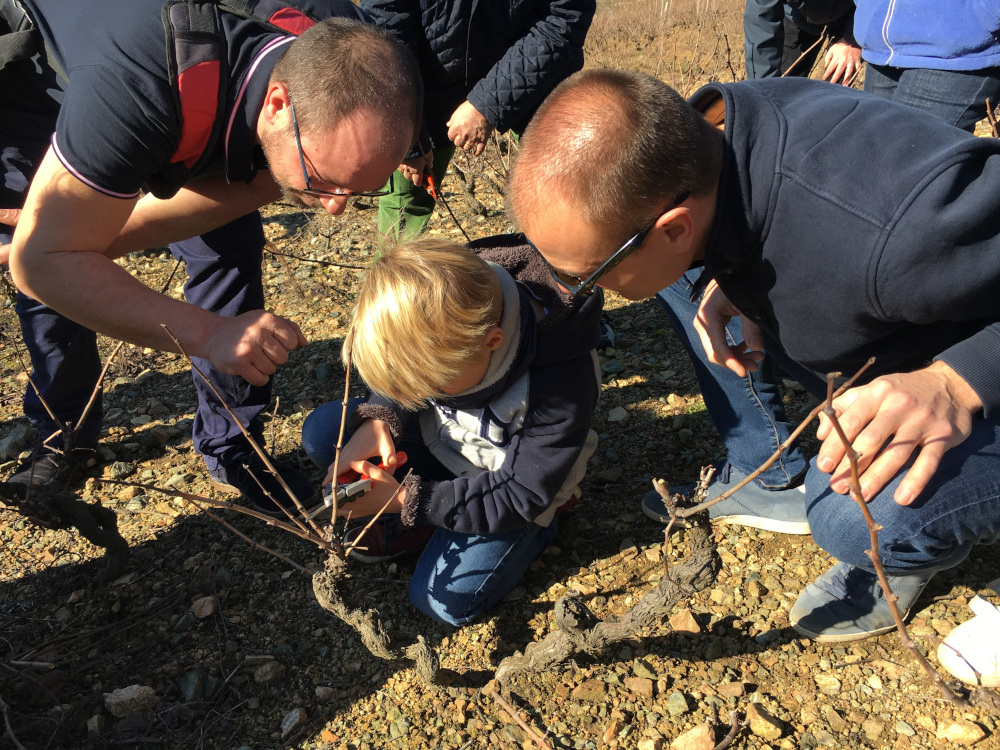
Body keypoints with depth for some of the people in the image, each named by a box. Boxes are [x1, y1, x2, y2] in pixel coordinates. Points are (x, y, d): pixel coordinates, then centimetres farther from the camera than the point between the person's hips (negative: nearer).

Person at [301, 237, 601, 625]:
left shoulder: (560, 385, -38)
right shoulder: (442, 328, -25)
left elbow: (520, 496, -27)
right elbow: (401, 377, -2)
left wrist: (405, 500, -31)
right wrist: (377, 419, -25)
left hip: (514, 487, -5)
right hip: (440, 442, 5)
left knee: (444, 600, -14)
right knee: (322, 431, -10)